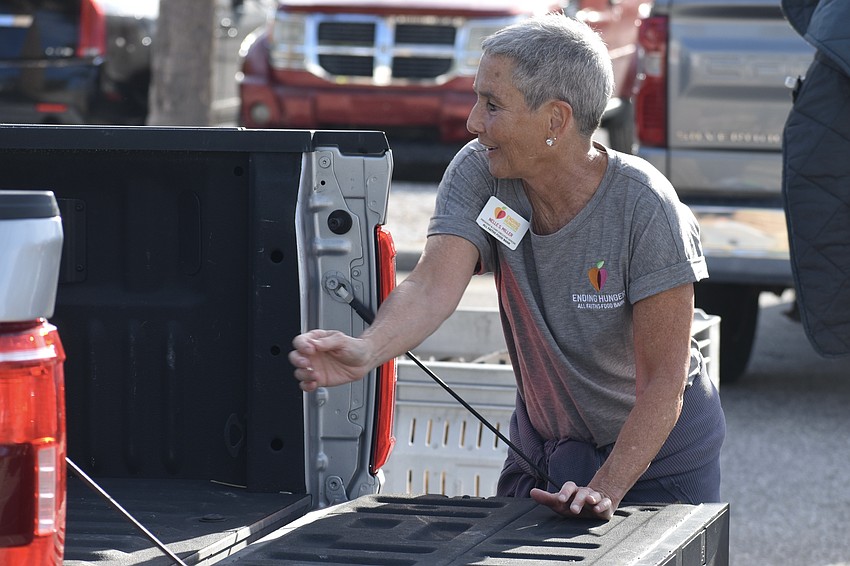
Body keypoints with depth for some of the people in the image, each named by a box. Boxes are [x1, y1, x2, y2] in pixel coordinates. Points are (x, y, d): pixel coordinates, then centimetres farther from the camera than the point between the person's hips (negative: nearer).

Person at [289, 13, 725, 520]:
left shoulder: (645, 208, -26)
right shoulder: (479, 173, -15)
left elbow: (662, 383, -27)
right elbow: (433, 287, -30)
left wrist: (606, 489, -38)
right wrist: (367, 350, -50)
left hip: (659, 444, -4)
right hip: (544, 443, 4)